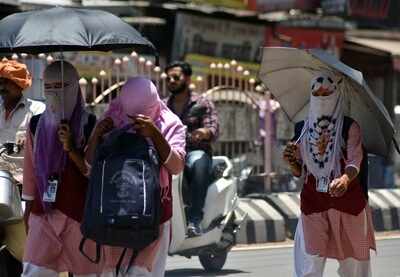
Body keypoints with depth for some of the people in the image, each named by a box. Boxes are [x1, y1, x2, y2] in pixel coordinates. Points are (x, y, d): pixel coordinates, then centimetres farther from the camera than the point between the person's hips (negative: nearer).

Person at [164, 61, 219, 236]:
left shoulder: (202, 104, 11)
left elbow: (214, 130, -3)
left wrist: (204, 132, -28)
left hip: (196, 151, -3)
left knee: (199, 163, -40)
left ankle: (194, 220, -46)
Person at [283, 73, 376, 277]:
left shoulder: (349, 127, -2)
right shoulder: (302, 130, 8)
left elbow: (355, 162, -17)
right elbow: (299, 172, 13)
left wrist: (345, 179, -38)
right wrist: (291, 161, -10)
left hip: (346, 202, -2)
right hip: (312, 203, 2)